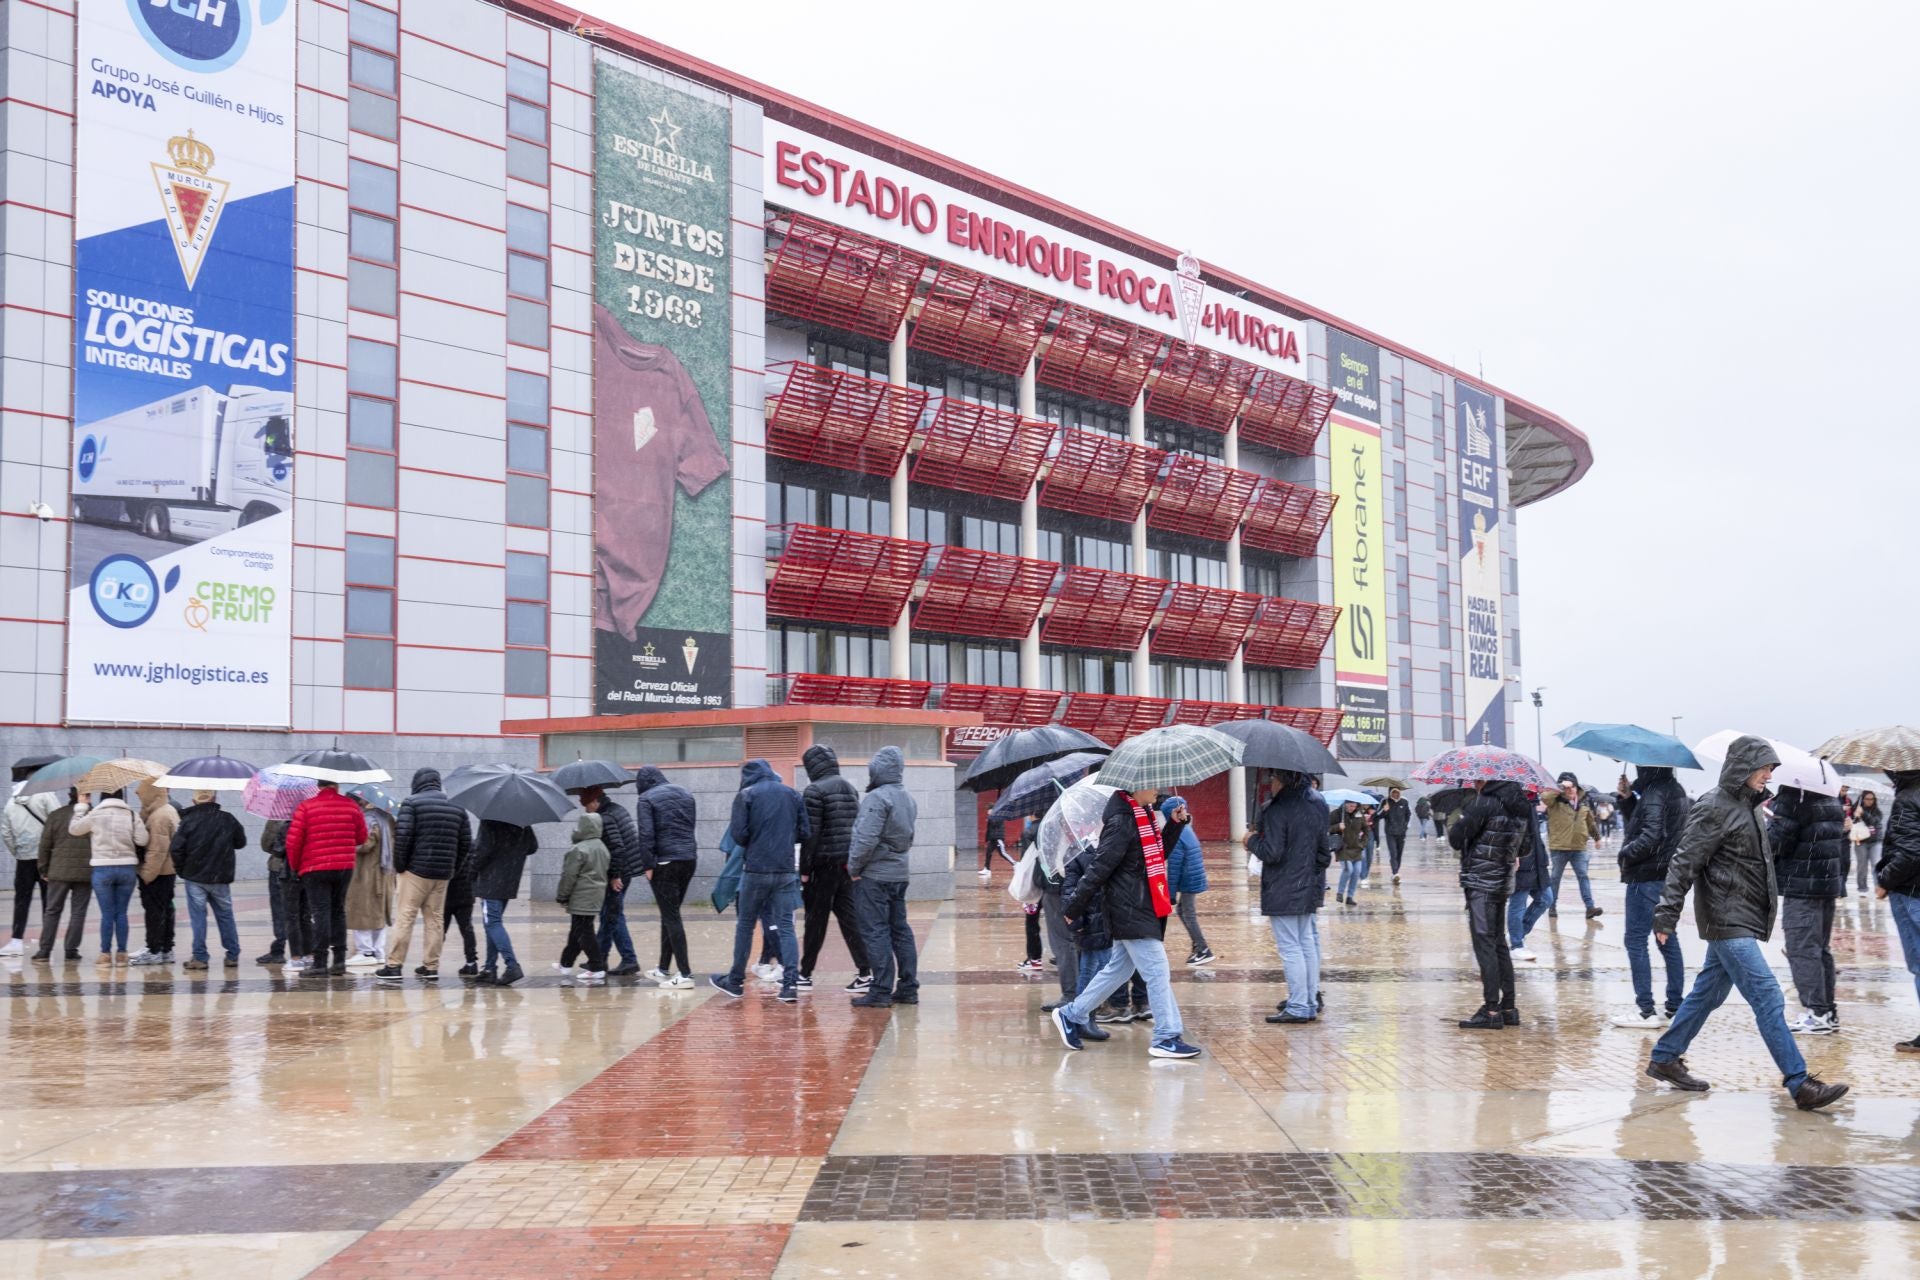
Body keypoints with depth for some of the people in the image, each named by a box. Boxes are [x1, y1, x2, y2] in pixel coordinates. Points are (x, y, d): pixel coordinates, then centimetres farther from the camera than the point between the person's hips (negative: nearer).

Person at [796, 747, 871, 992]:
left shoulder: (815, 790, -11)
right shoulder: (850, 789, 14)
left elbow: (811, 834, -14)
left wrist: (804, 869, -11)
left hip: (824, 864, -6)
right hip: (848, 865, 6)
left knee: (816, 921, 3)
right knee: (850, 917, 5)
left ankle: (805, 973, 12)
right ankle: (865, 972, -3)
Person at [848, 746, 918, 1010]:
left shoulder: (877, 798, -16)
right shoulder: (909, 799, 12)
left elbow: (866, 839, -22)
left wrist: (854, 867, -10)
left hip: (874, 875, -8)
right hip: (900, 873, 8)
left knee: (875, 932, -4)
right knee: (900, 929, 13)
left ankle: (881, 991, -4)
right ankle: (908, 987, 15)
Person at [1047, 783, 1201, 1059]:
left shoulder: (1143, 815, 12)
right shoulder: (1122, 821, -18)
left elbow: (1157, 856, 19)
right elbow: (1100, 866, -18)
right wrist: (1074, 907, -16)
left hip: (1140, 909, 10)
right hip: (1130, 910, -10)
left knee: (1118, 969, 17)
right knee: (1157, 971, -5)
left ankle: (1071, 1015, 27)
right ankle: (1166, 1038, 4)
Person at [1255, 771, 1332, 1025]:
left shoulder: (1276, 810, -19)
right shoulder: (1317, 803, 6)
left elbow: (1271, 852, -21)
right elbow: (1325, 849, 12)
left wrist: (1252, 841, -3)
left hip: (1282, 892, -8)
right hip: (1309, 888, 8)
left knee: (1290, 948, -3)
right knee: (1308, 944, 15)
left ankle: (1298, 1007, -2)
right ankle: (1311, 1001, 22)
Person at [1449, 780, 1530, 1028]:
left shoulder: (1484, 803, -15)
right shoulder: (1522, 807, 8)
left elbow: (1456, 839, -11)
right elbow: (1525, 847, 18)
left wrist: (1460, 824, 9)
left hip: (1480, 881, -7)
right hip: (1503, 882, 7)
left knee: (1484, 943, -7)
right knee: (1499, 943, 13)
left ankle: (1491, 1010, -9)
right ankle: (1509, 1008, 14)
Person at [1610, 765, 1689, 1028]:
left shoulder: (1655, 794, -17)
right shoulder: (1675, 791, 13)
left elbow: (1650, 836, -26)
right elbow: (1638, 821, 18)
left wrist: (1626, 853, -11)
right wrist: (1628, 798, 4)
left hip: (1648, 876, -10)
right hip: (1668, 875, 10)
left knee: (1636, 940, -4)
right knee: (1668, 940, 13)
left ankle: (1646, 1011, -5)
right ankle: (1674, 1007, 18)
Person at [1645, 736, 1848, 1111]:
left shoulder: (1747, 806, 14)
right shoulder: (1714, 808, -14)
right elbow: (1685, 862, -17)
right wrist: (1667, 915, -21)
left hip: (1741, 921, 9)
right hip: (1727, 921, -9)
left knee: (1708, 993, 15)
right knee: (1768, 999, -11)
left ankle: (1665, 1059, 25)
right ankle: (1799, 1084, -10)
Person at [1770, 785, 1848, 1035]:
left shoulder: (1794, 796, -16)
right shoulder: (1831, 799, 13)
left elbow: (1777, 839, -17)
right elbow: (1842, 838, 20)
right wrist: (1840, 878, 25)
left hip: (1802, 885, -9)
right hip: (1830, 883, 9)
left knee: (1801, 949, -6)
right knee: (1820, 948, 16)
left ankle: (1817, 1013, -8)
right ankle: (1828, 1010, 19)